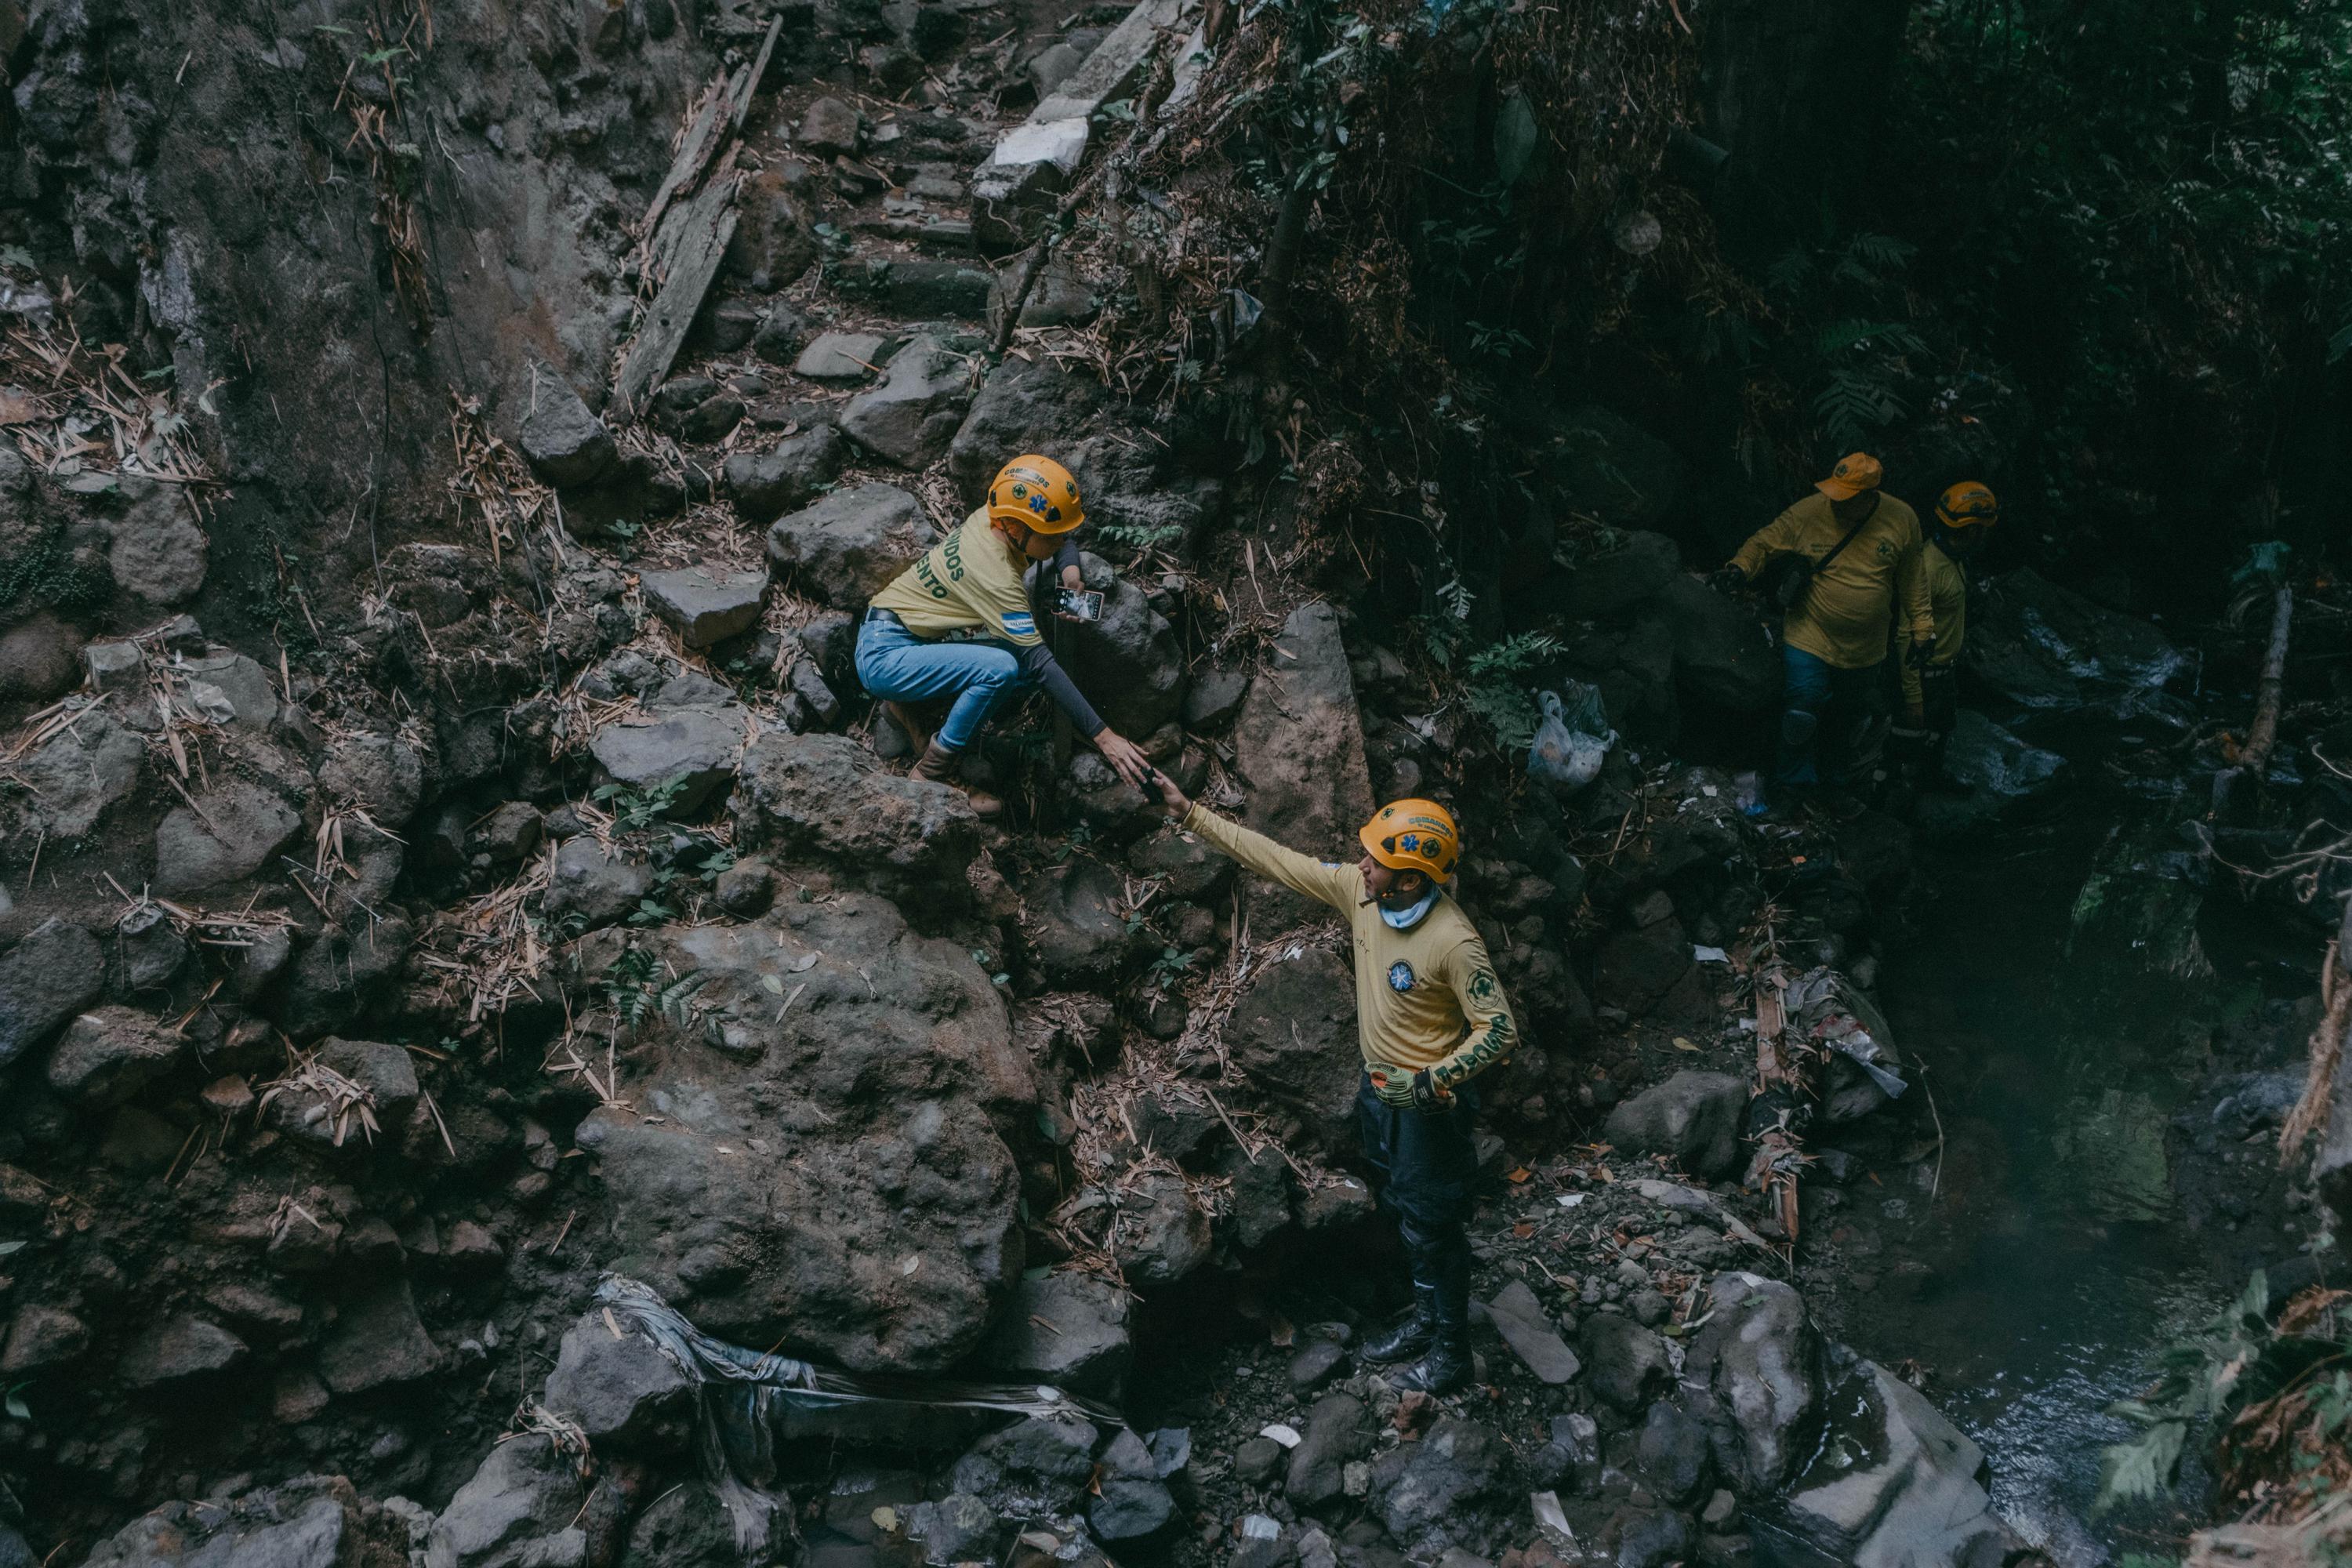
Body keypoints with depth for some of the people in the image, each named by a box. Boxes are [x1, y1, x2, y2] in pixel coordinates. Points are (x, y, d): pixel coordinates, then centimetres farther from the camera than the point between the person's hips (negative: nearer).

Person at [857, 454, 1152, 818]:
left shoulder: (991, 516, -6)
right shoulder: (995, 577, -28)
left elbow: (1061, 541, 16)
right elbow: (1041, 665, -29)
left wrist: (1070, 572, -7)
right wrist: (1103, 736, -29)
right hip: (881, 657, -9)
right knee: (1001, 668, -31)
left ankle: (911, 705, 6)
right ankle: (933, 774, -13)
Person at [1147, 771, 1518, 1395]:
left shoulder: (1453, 942, -32)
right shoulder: (1358, 890, -13)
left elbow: (1500, 1031, -26)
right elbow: (1274, 858, -6)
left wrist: (1429, 1084, -32)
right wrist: (1190, 813, -7)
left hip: (1429, 1104, -7)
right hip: (1379, 1087, 8)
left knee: (1432, 1228, 9)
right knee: (1402, 1210, 24)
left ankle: (1450, 1353, 29)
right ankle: (1425, 1318, 45)